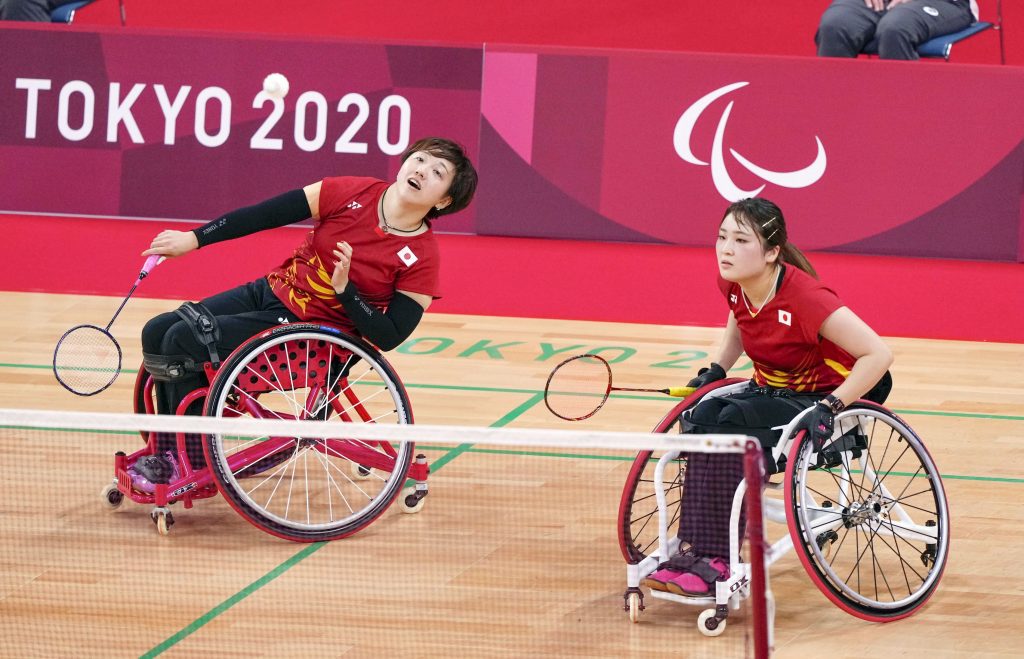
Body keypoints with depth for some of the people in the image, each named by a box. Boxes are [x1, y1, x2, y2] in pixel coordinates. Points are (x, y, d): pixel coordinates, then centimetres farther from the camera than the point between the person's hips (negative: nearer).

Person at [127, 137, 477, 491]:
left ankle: (194, 465, -5)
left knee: (182, 341, -19)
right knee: (157, 332, -2)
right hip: (270, 291, 6)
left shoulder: (421, 259, -16)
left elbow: (389, 337, -16)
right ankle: (168, 456, 8)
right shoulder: (355, 192, -7)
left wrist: (344, 288, -27)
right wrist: (194, 238, -5)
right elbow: (264, 215, -4)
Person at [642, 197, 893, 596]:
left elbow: (878, 354, -28)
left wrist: (829, 408, -30)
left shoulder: (803, 297, -28)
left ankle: (717, 561, -25)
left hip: (822, 398, -7)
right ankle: (693, 549, -26)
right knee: (701, 418, -23)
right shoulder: (733, 284, -7)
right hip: (772, 389, 7)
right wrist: (717, 369, 7)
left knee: (732, 423, -30)